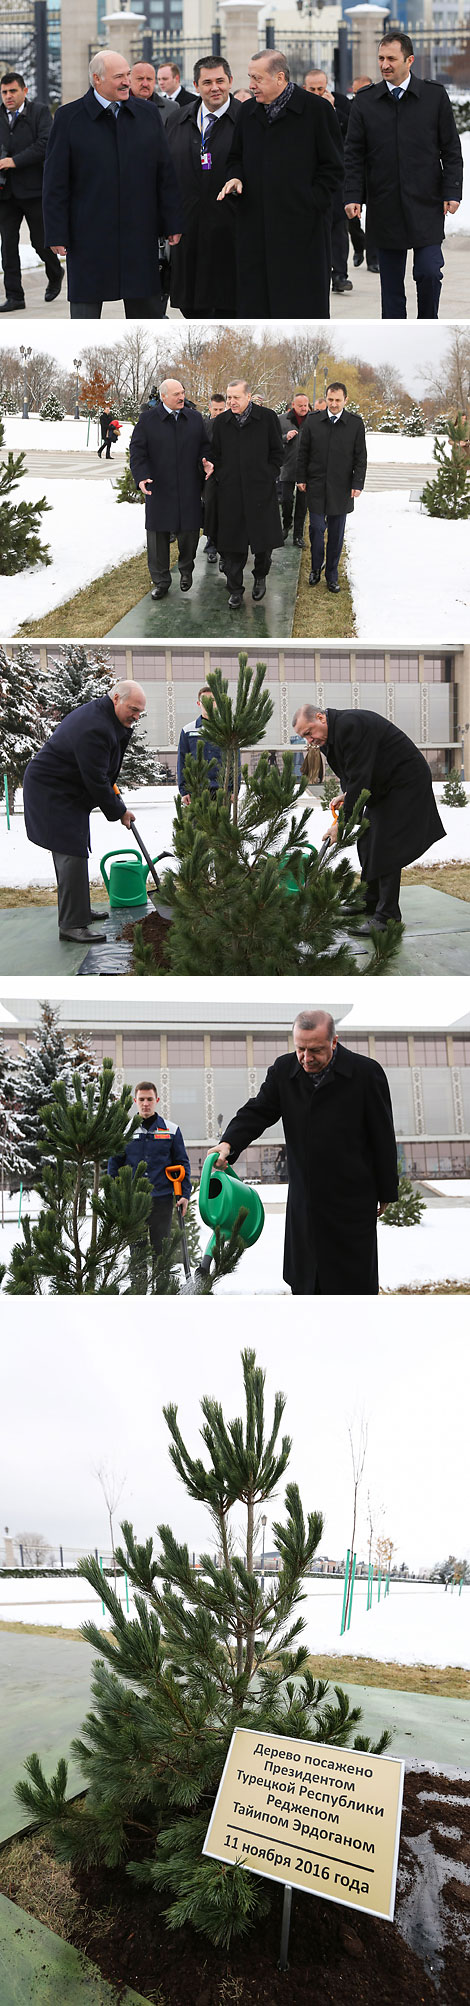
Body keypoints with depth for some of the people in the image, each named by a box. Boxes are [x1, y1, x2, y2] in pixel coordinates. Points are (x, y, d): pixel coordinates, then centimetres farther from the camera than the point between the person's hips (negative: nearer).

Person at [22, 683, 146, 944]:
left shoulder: (102, 714, 5)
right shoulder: (95, 728, -29)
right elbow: (96, 780, -24)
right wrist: (118, 811, -13)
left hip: (67, 791, 11)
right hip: (51, 792, -11)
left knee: (70, 851, 18)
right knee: (72, 853, -14)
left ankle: (76, 910, 30)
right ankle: (72, 924, -16)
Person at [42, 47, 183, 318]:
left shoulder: (148, 115, 7)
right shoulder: (69, 117, -2)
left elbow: (165, 174, 8)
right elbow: (56, 182, -2)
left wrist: (172, 224, 4)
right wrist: (57, 234, -7)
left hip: (140, 233, 2)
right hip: (89, 237, -2)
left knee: (147, 307, 7)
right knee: (85, 309, 4)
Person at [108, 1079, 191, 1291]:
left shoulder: (171, 1130, 5)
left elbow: (182, 1164, 9)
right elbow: (114, 1166, 10)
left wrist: (184, 1194, 0)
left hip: (162, 1200, 0)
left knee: (161, 1249, 4)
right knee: (137, 1251, 4)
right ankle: (138, 1292, 9)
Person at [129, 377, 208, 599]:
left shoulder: (195, 418, 8)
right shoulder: (147, 420, -1)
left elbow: (204, 448, 12)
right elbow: (137, 450, -3)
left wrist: (205, 466, -8)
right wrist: (141, 476, -17)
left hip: (189, 489, 2)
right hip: (158, 488, -1)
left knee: (189, 531, 3)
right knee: (158, 534, 4)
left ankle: (186, 569, 30)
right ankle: (160, 581, 15)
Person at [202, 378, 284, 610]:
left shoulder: (267, 418, -1)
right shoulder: (221, 422, 7)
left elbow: (277, 451, 4)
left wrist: (269, 476, -3)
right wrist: (213, 468, -3)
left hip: (260, 489, -2)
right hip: (229, 491, 2)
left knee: (263, 538, 6)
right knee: (232, 542, 3)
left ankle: (260, 576, 33)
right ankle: (235, 590, 12)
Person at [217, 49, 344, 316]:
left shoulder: (317, 110, -3)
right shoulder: (248, 113, 14)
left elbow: (332, 168, -2)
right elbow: (236, 158, 25)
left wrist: (309, 205, -10)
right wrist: (236, 178, 3)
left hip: (302, 225, -5)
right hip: (255, 228, 5)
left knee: (304, 302, -4)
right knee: (255, 301, 3)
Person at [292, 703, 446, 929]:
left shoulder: (349, 726, -27)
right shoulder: (331, 734, 5)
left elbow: (359, 777, -29)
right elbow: (353, 774, 17)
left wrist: (343, 823, -26)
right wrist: (346, 795, -3)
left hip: (406, 782, -10)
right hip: (384, 786, 10)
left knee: (385, 847, -13)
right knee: (368, 842, 15)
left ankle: (387, 916, -10)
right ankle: (369, 904, 27)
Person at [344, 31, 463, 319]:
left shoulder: (435, 96, 2)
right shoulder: (365, 101, 5)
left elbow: (451, 150, 4)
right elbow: (354, 154, 7)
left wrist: (451, 192, -4)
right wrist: (353, 196, -3)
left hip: (426, 205, -2)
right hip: (384, 206, 2)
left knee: (429, 272, -10)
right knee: (391, 279, 6)